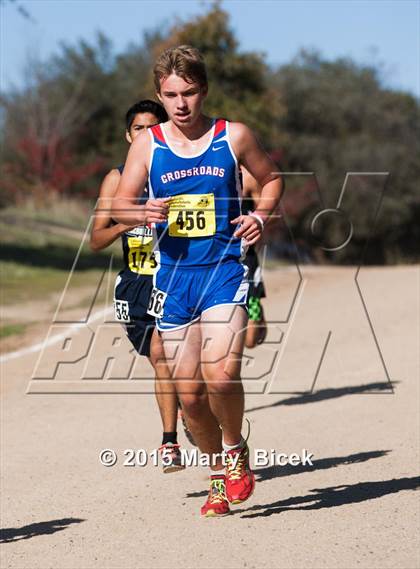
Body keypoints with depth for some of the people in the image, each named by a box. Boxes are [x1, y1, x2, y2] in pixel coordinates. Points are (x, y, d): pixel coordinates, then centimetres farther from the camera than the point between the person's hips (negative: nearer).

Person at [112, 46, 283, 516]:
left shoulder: (234, 137, 1)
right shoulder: (147, 143, 3)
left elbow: (270, 179, 16)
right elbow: (119, 205, 4)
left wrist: (260, 215, -3)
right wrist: (144, 212, -18)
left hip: (223, 271, -2)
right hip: (172, 277, 2)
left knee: (221, 374, -21)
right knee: (189, 393, 3)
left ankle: (235, 449, 8)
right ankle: (218, 474, 25)